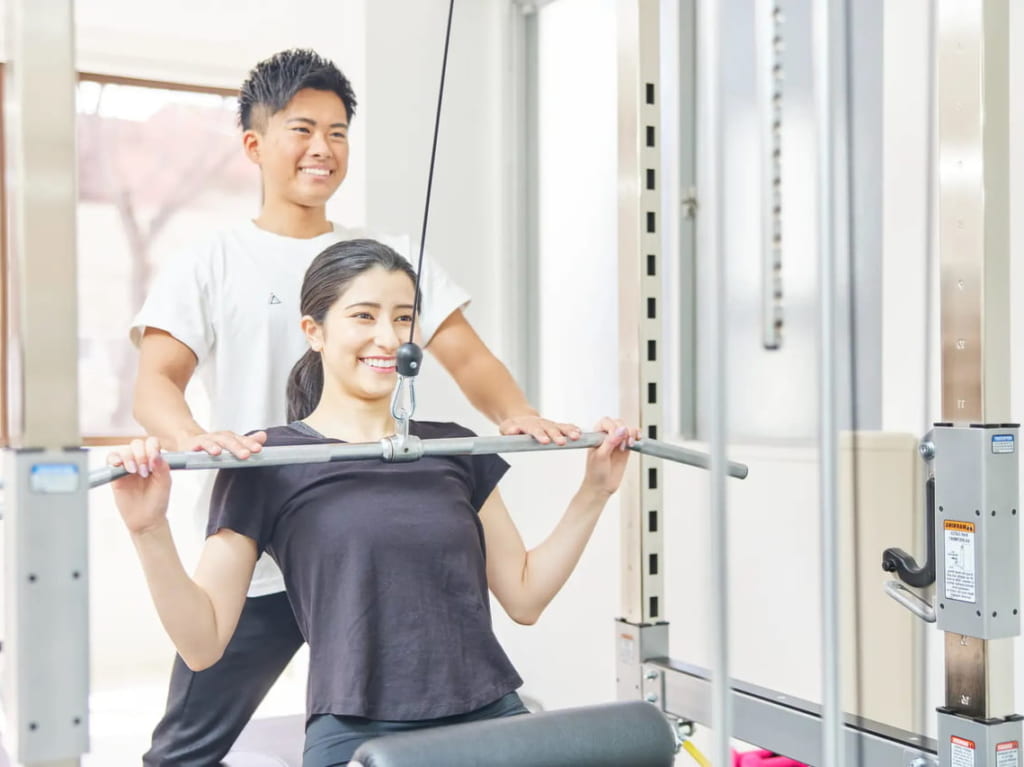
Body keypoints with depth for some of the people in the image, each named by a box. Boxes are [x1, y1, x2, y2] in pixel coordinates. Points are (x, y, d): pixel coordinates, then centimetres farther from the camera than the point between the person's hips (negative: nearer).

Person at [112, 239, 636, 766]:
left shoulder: (453, 449, 9)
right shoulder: (266, 462, -2)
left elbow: (524, 596, 12)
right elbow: (203, 644, -5)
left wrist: (594, 492, 7)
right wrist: (150, 530, -19)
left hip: (492, 722, 4)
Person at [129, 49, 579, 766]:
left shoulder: (392, 257, 11)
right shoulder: (209, 266, 3)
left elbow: (466, 356, 4)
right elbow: (156, 380, -8)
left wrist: (519, 415, -17)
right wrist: (194, 438, -31)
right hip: (255, 552, -2)